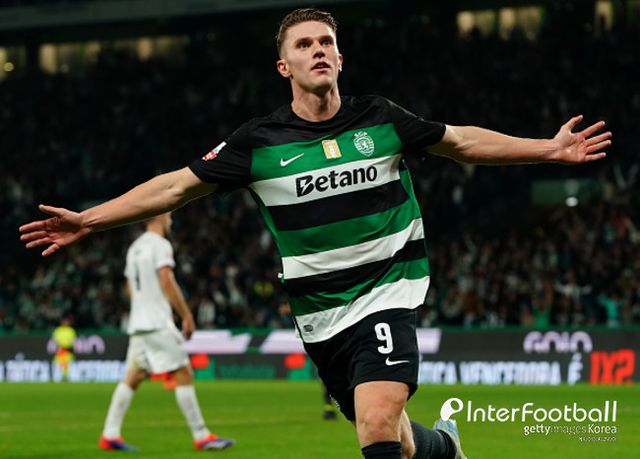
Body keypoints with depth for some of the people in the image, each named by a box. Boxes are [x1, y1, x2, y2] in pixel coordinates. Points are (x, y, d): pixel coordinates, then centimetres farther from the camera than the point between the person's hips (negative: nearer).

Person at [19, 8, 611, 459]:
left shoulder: (380, 119, -1)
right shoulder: (259, 141, -3)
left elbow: (459, 141, 11)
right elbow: (179, 186, 2)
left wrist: (550, 148, 8)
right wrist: (90, 219, -2)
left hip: (386, 293, -2)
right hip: (319, 312, 2)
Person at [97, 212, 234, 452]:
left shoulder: (134, 248, 18)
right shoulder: (160, 244, -8)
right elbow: (167, 282, -16)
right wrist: (187, 316, -13)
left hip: (137, 323, 9)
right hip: (158, 323, -9)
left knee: (133, 377, 8)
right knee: (183, 374, -7)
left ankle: (110, 434, 3)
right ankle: (201, 436, -8)